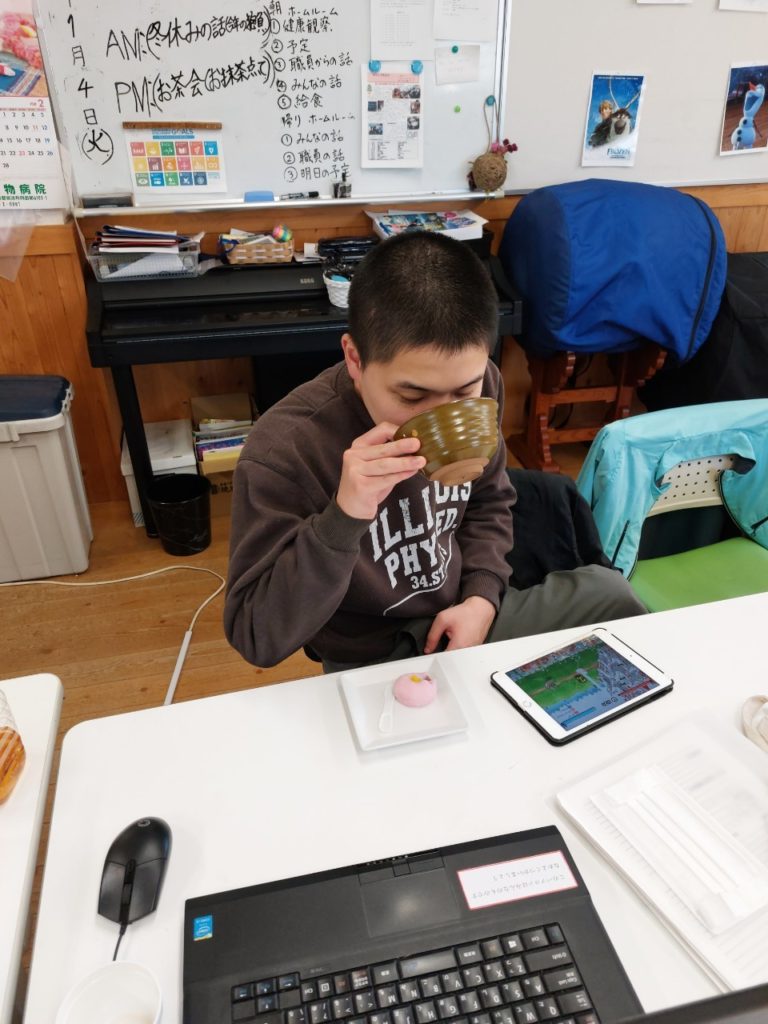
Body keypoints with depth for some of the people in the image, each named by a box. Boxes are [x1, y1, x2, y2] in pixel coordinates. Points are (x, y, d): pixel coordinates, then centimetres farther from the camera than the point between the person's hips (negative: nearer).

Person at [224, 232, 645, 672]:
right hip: (373, 663, -6)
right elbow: (258, 637, -26)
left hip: (461, 616, 6)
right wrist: (343, 518, -40)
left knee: (608, 594, 3)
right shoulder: (283, 452, -27)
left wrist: (482, 597, -8)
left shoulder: (476, 386, -11)